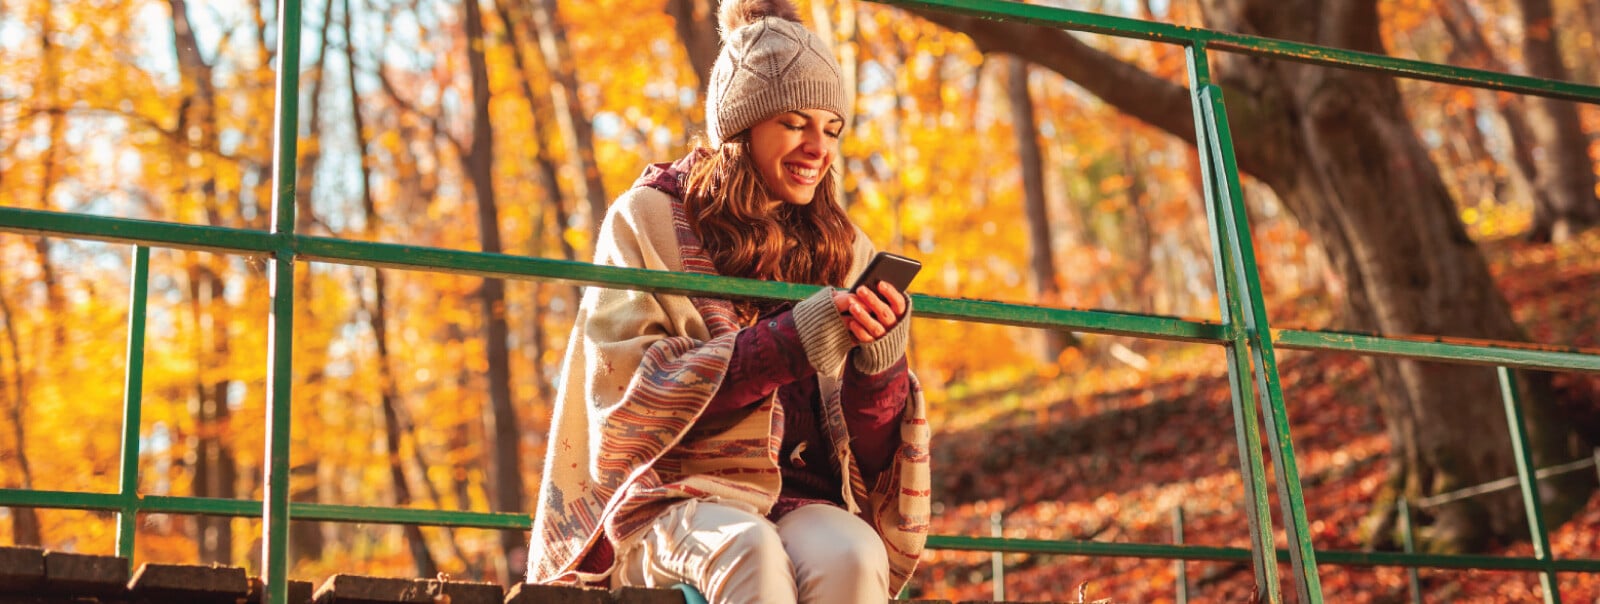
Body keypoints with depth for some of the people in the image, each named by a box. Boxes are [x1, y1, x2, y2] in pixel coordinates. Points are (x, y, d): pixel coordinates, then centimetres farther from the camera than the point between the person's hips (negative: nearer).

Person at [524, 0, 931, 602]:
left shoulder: (844, 249, 14)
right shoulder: (648, 219, 4)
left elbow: (868, 455, 12)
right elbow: (624, 394, -8)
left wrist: (880, 361, -11)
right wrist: (786, 344, -18)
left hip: (798, 500, 3)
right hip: (670, 500, -2)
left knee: (853, 554, -32)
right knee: (750, 549, -36)